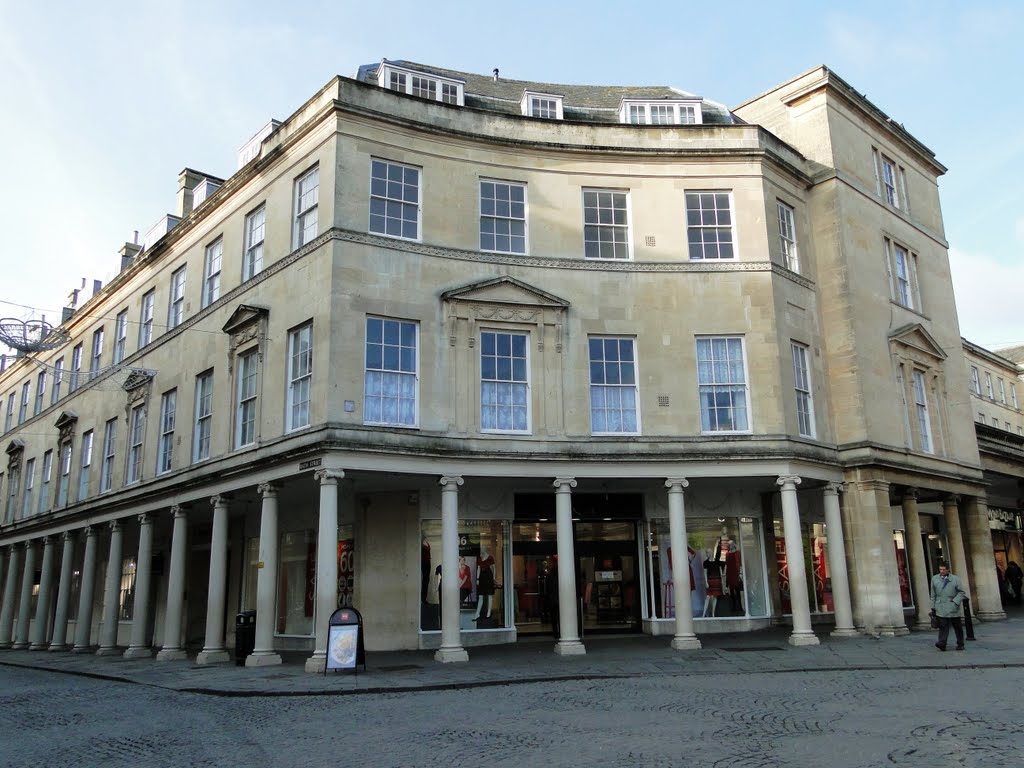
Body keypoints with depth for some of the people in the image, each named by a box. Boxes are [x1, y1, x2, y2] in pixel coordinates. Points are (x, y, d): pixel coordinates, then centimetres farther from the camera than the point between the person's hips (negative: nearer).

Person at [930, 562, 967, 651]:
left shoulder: (955, 579, 1)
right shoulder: (934, 579, 7)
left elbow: (961, 592, 5)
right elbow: (933, 594, 12)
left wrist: (956, 601, -9)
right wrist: (933, 607, 10)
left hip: (953, 607, 0)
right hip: (940, 608, 0)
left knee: (957, 626, 9)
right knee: (943, 625, -10)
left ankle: (960, 644, 21)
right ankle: (942, 644, -16)